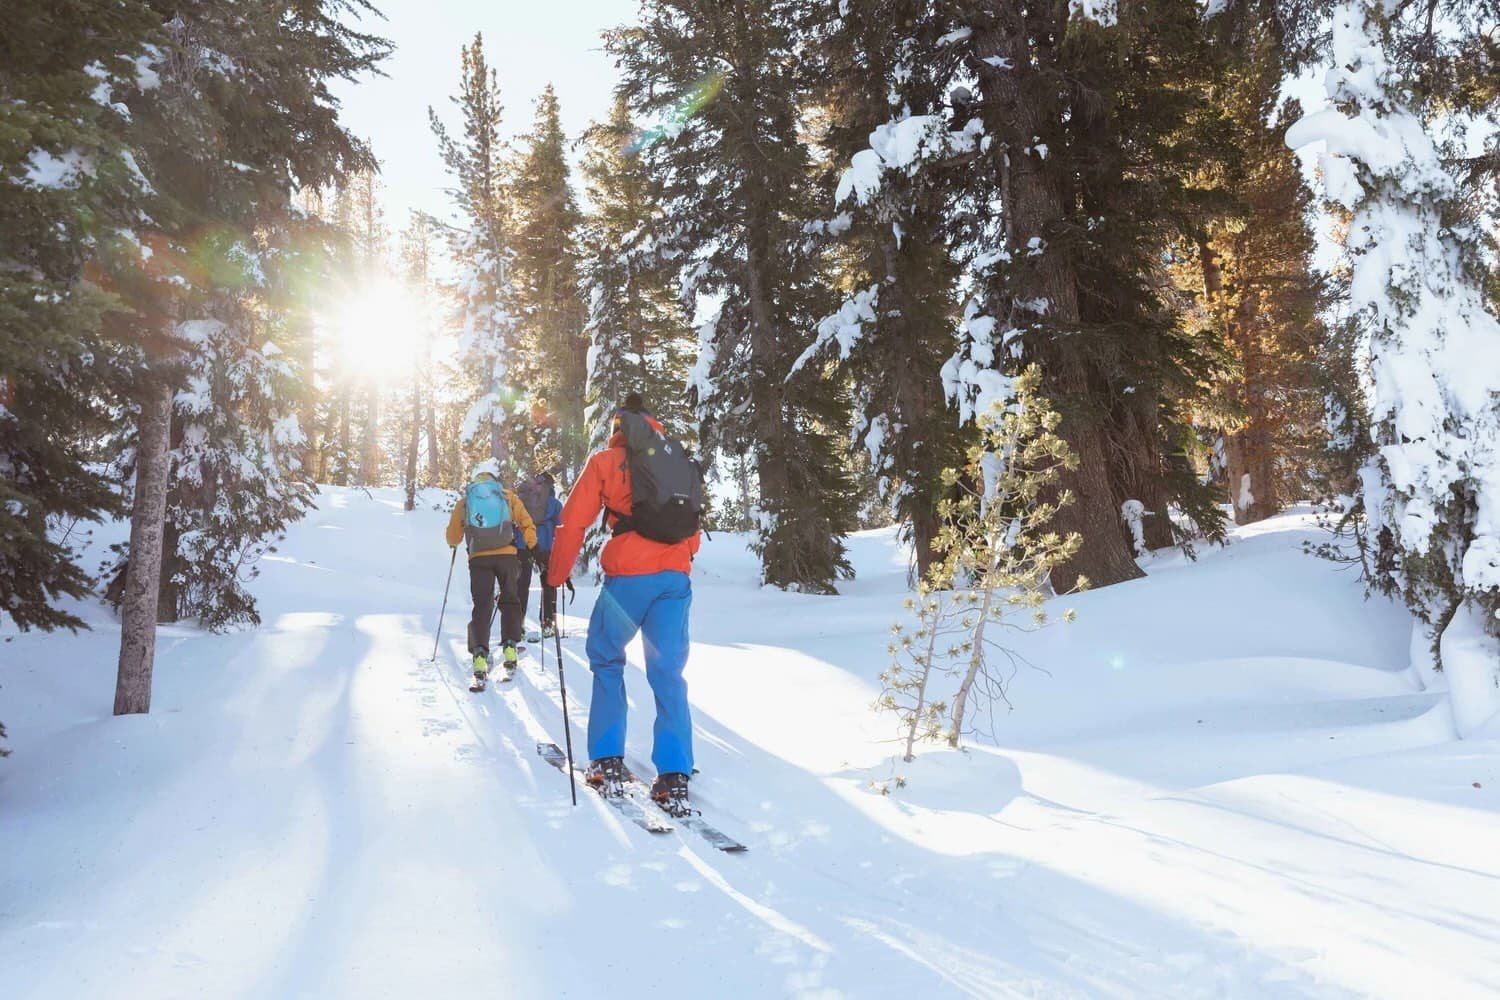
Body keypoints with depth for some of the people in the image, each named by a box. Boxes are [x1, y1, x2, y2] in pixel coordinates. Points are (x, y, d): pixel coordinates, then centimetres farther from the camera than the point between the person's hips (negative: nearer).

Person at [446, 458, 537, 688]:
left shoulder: (465, 501, 14)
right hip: (507, 555, 0)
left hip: (478, 558, 1)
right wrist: (530, 543, 19)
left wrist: (457, 542, 39)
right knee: (510, 601, 14)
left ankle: (480, 655, -10)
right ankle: (509, 648, 3)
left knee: (481, 606, 3)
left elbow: (453, 539, 17)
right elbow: (526, 523, 5)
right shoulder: (508, 497, 12)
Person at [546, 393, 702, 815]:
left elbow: (573, 521, 2)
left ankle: (607, 763, 12)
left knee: (607, 663, 16)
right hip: (675, 576, 3)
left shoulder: (605, 461, 6)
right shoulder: (677, 460, 17)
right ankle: (673, 778, 0)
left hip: (627, 577, -3)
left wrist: (555, 576, 10)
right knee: (668, 674, 6)